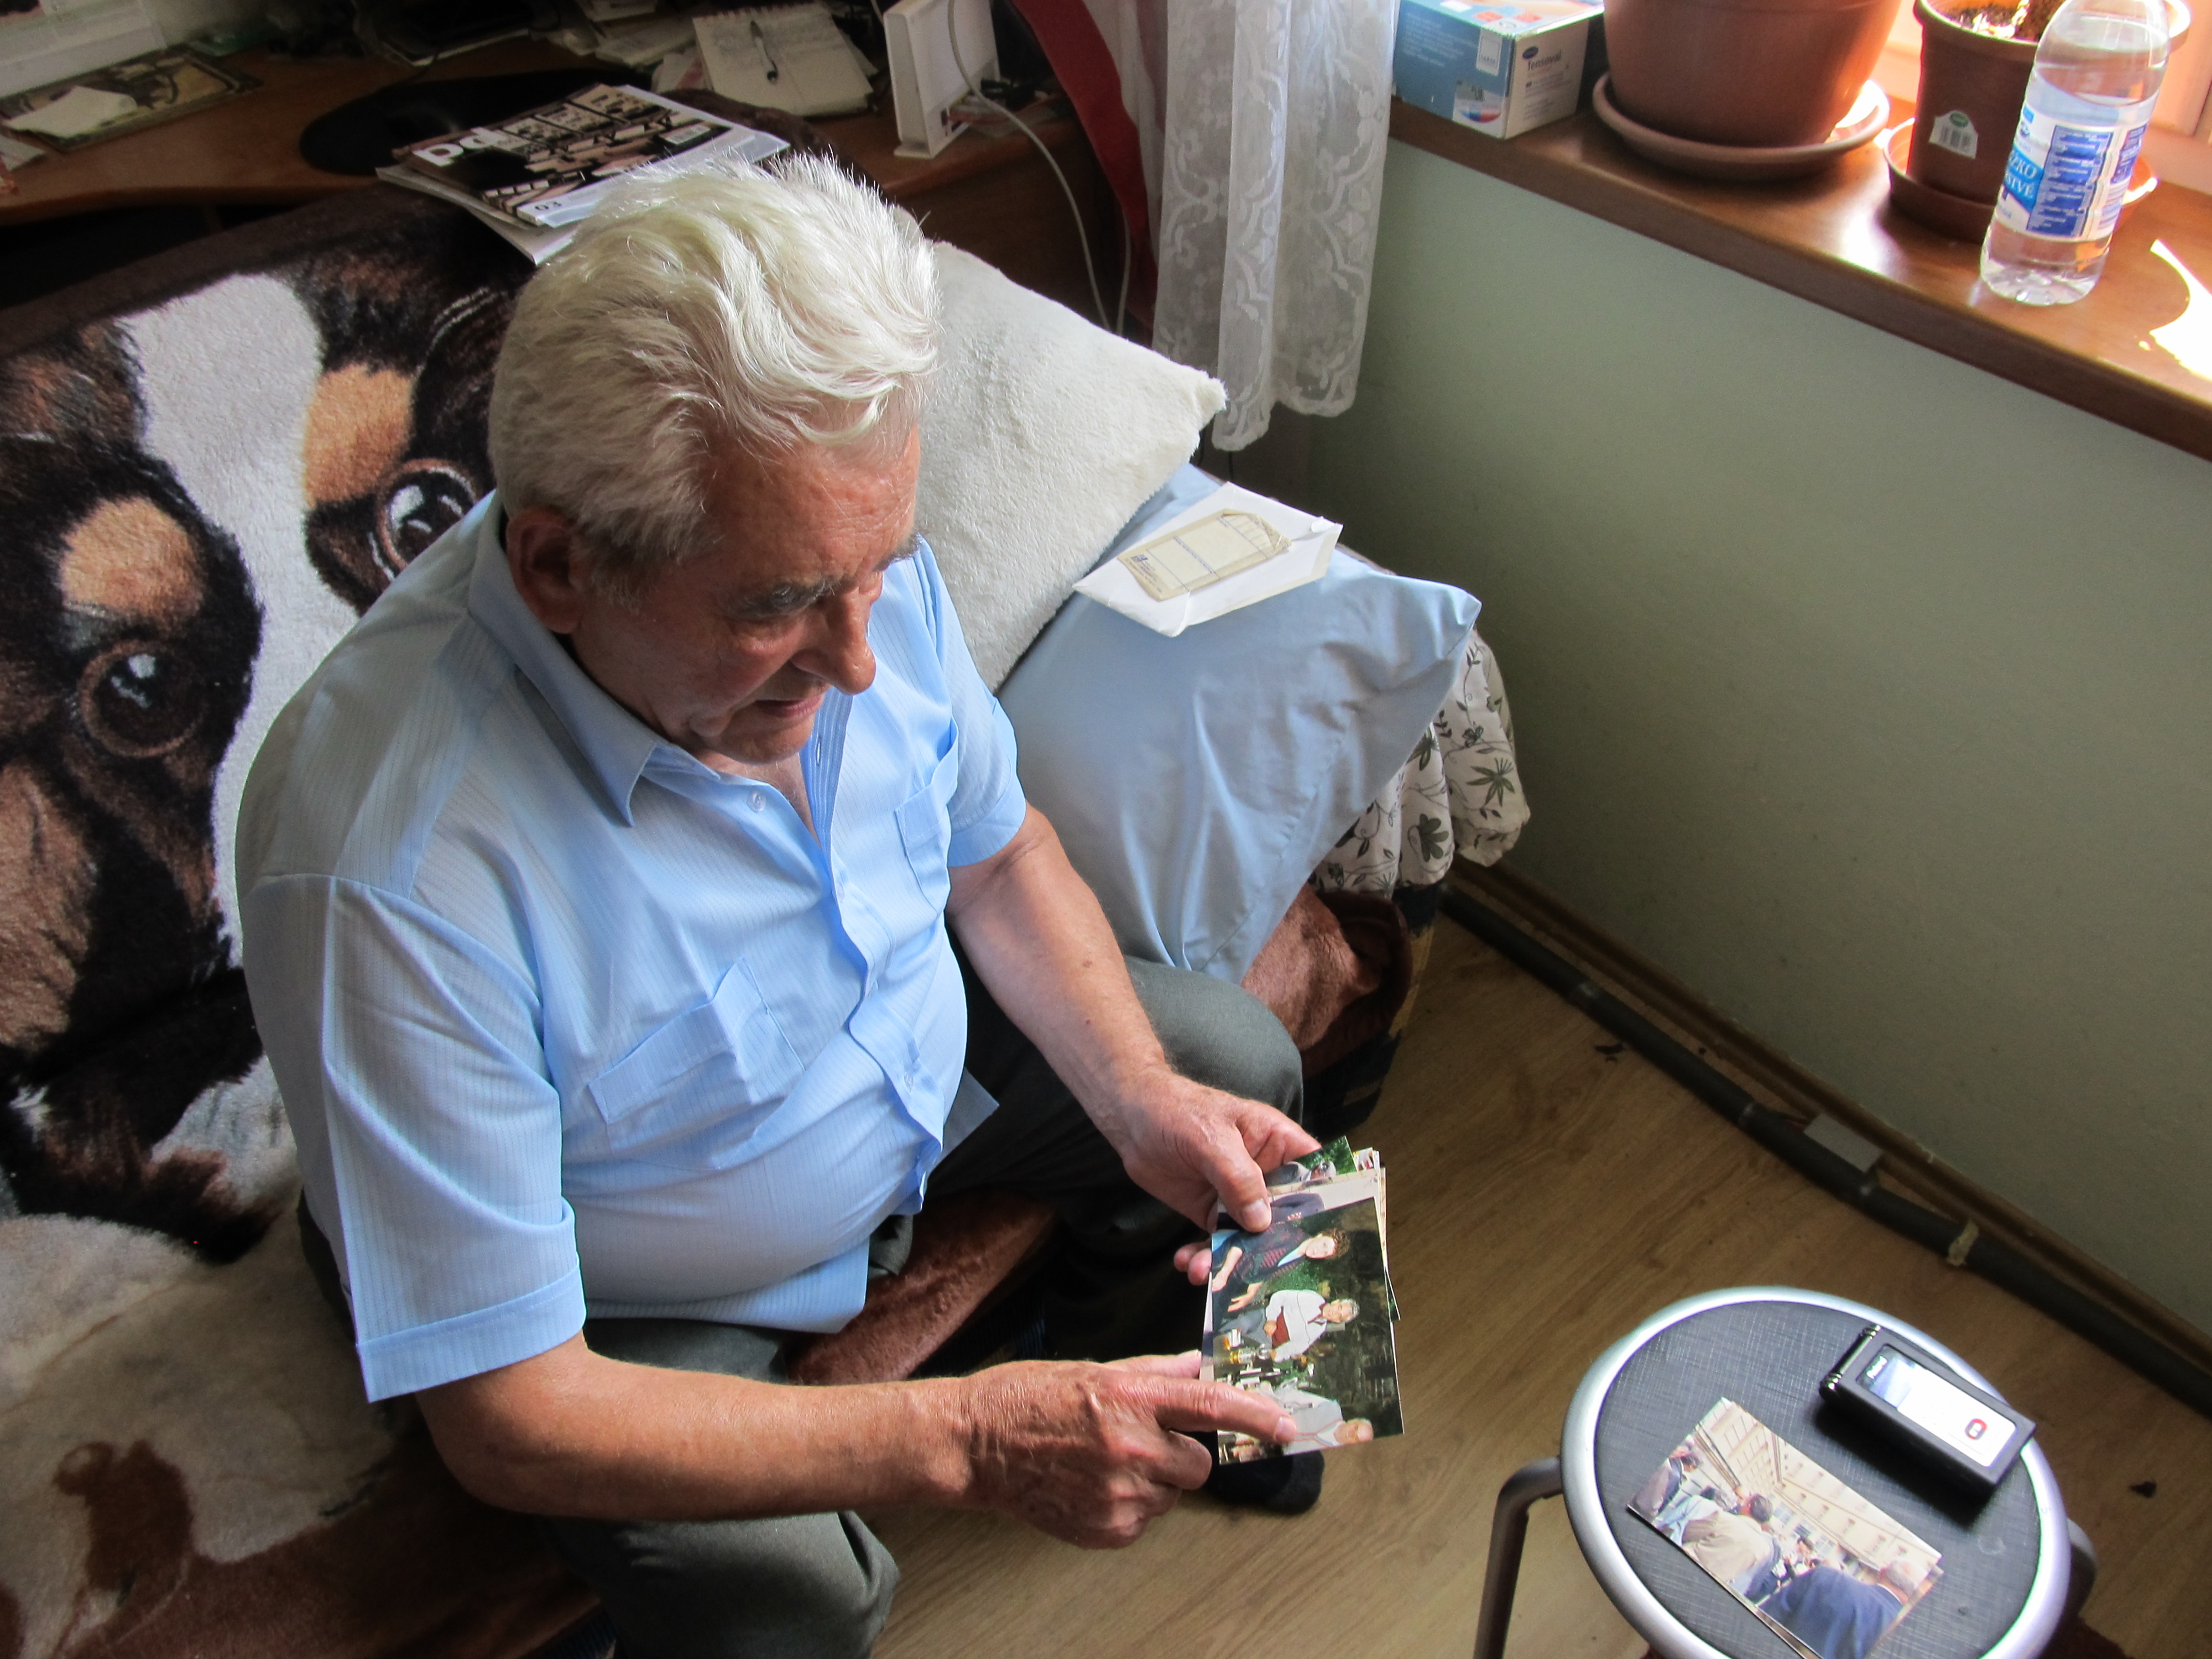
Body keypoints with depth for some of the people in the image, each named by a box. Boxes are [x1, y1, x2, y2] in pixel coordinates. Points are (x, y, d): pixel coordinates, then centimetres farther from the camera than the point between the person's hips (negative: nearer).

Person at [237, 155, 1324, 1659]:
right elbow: (507, 1416, -32)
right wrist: (964, 1442, -37)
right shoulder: (388, 872, -40)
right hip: (655, 1312, -5)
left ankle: (1195, 1389, 37)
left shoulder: (847, 564, -22)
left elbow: (996, 855, -2)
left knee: (1237, 1059, 8)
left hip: (925, 1064, 6)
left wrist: (1141, 1101, -17)